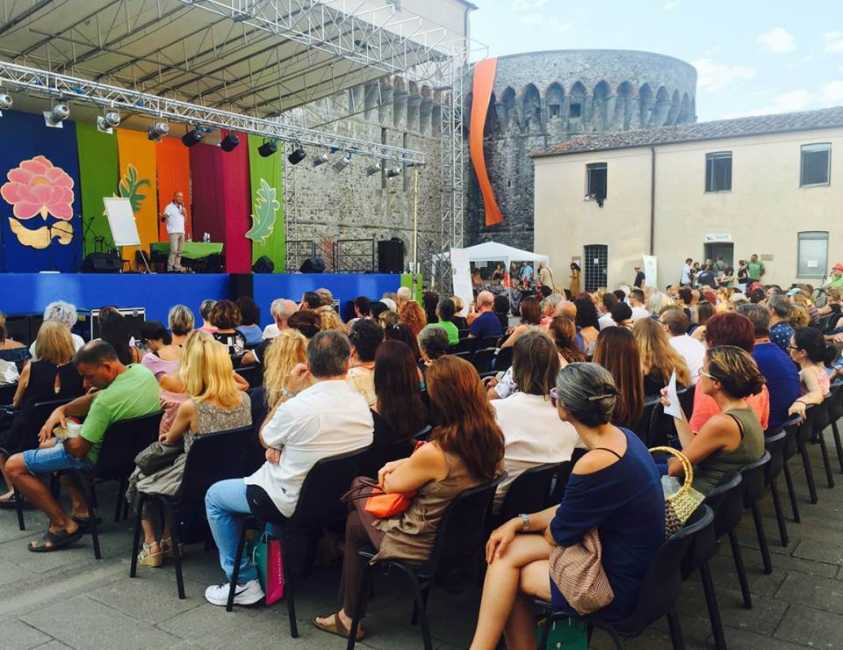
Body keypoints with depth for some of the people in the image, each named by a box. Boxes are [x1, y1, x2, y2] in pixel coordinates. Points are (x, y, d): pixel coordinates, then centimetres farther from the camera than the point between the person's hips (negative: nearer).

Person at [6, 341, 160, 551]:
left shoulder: (107, 400, -33)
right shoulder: (143, 371, -10)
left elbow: (78, 449, -22)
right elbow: (93, 398, 4)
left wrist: (63, 437, -1)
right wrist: (61, 410, -8)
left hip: (99, 457, -9)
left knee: (14, 466, 0)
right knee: (50, 443, 30)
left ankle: (64, 525, 4)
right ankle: (81, 510, 24)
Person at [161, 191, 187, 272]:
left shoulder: (181, 207, 17)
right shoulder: (169, 207, -4)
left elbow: (184, 215, 3)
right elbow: (163, 219, -7)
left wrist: (182, 207, -4)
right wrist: (163, 217, -28)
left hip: (181, 232, 7)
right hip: (173, 232, -7)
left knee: (180, 250, 5)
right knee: (174, 250, -14)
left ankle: (177, 266, 9)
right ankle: (170, 267, -13)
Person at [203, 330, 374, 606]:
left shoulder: (296, 407, -29)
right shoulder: (363, 405, -10)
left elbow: (264, 439, -5)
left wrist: (290, 391, -5)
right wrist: (281, 447, -3)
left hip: (294, 502, -7)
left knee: (214, 496, 17)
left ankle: (244, 582, 18)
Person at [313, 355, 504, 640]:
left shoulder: (434, 453, -32)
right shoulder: (492, 437, -11)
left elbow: (390, 486, -12)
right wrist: (403, 464, 1)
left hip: (424, 548, -7)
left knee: (354, 522, 20)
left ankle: (349, 617, 34)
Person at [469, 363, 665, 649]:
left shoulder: (595, 465, -30)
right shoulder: (621, 436, -2)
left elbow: (558, 534, -14)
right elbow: (573, 511, 6)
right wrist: (521, 522, -1)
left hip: (618, 586, -8)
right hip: (633, 562, 8)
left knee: (505, 566, 5)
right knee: (505, 551, 5)